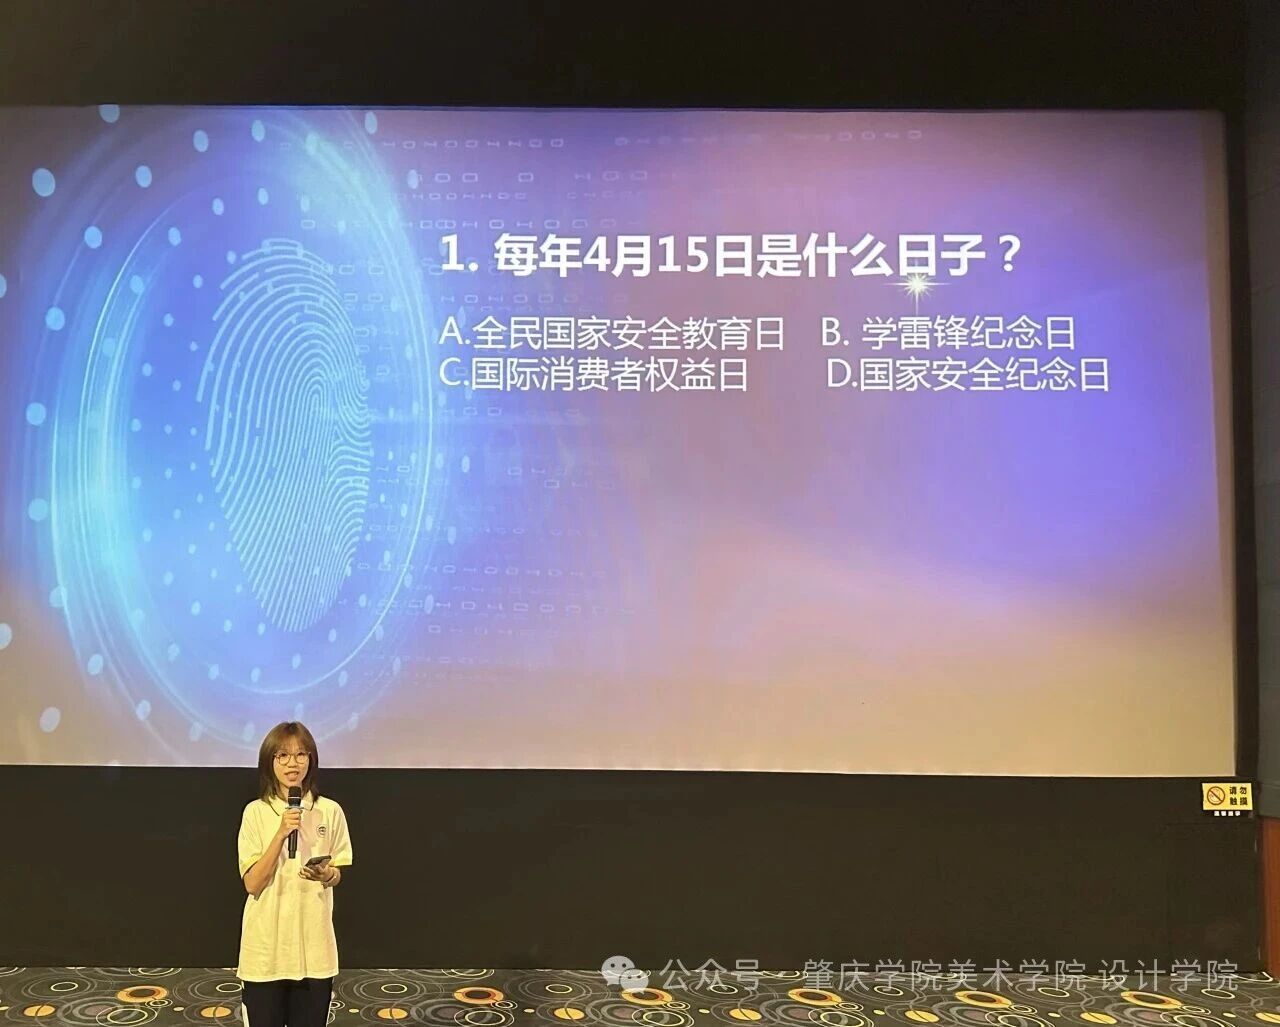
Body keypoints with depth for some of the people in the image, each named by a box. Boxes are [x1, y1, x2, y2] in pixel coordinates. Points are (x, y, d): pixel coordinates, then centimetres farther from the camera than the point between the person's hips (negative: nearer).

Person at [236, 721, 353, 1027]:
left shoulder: (330, 811, -2)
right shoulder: (256, 812, -6)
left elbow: (337, 876, 7)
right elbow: (253, 883, -10)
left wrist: (325, 875, -16)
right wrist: (281, 833, -21)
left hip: (313, 944, 1)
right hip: (266, 945, -1)